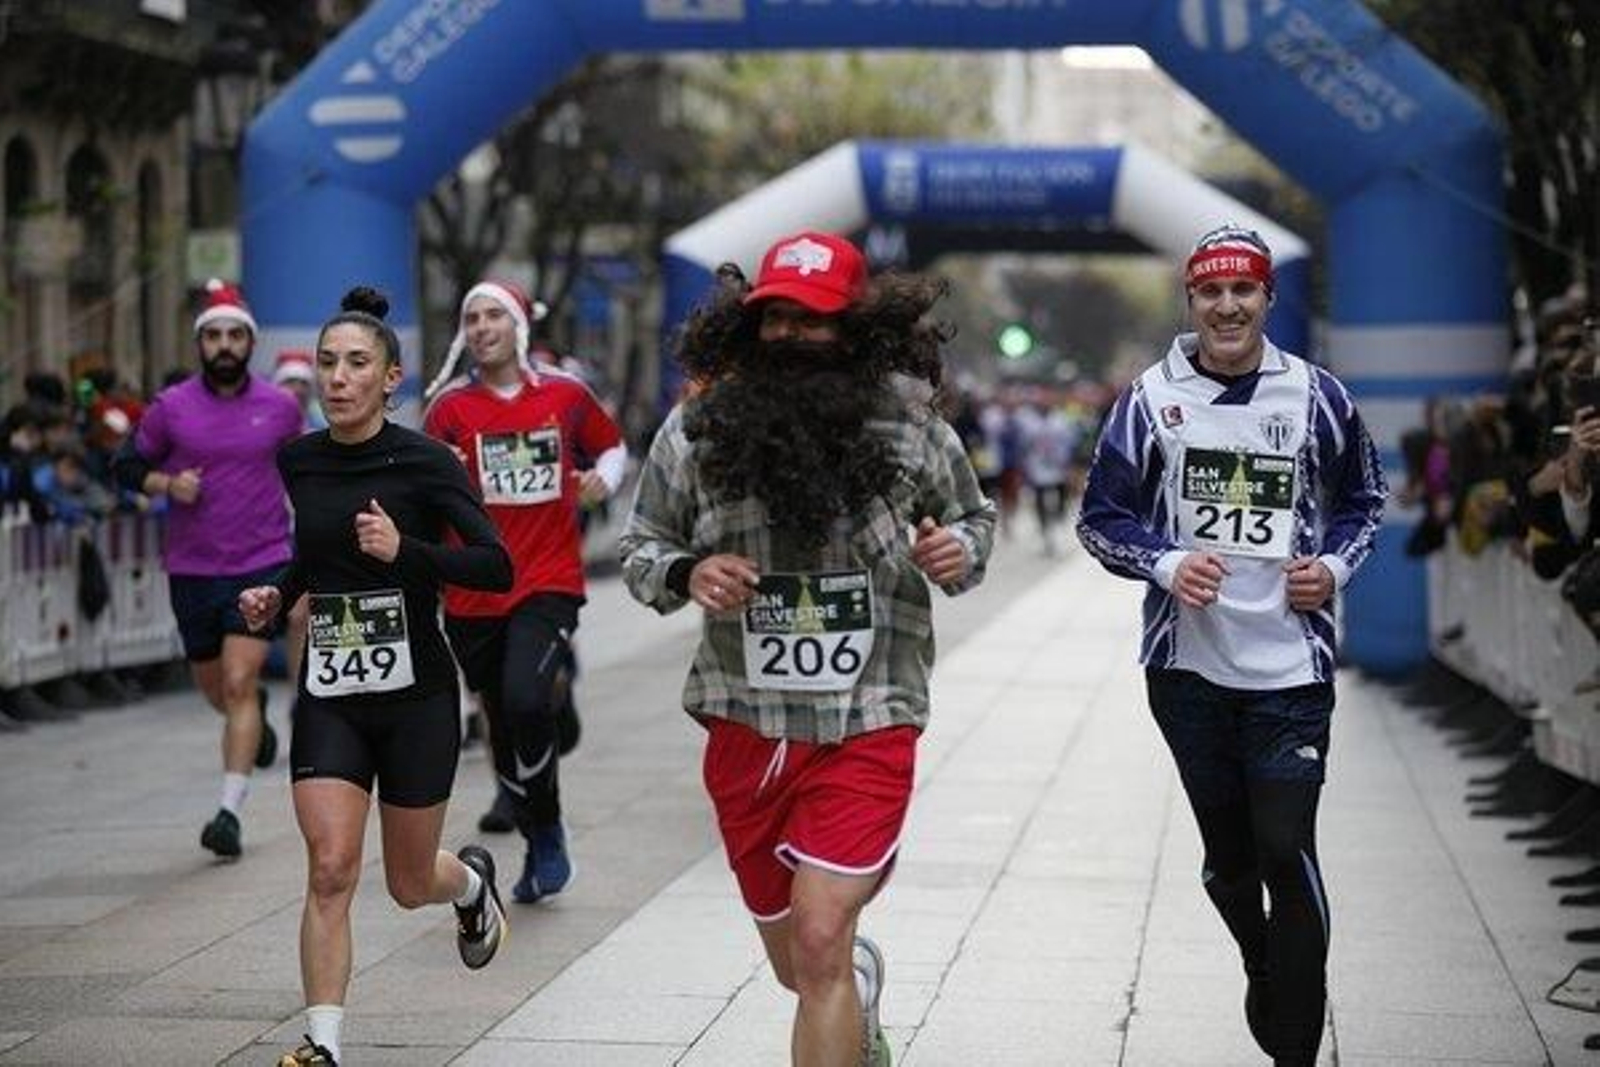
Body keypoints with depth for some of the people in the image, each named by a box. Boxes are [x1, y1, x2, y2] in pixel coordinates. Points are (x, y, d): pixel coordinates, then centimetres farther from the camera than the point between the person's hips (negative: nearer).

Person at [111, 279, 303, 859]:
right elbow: (127, 464, 7)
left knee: (239, 684, -14)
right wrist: (167, 484, -11)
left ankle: (230, 810, -14)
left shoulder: (280, 408, 1)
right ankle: (256, 713, 51)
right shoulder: (171, 407, -2)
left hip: (261, 564, -2)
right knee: (215, 690, 15)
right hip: (192, 569, 2)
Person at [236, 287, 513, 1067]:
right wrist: (274, 596, 4)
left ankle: (472, 881, 47)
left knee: (409, 883, 11)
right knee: (330, 868, -13)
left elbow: (497, 568, -15)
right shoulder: (296, 462, 3)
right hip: (329, 693, 3)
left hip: (415, 691, -3)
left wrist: (405, 551, -28)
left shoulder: (423, 461, -10)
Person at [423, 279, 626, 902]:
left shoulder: (566, 396, 5)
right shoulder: (451, 408, 2)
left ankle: (547, 835, -3)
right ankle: (541, 847, 29)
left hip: (550, 583, -2)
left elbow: (612, 447, 21)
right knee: (503, 724, 9)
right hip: (474, 591, 2)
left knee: (526, 700, -24)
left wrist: (603, 479, 0)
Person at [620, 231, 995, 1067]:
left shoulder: (910, 427, -5)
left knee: (819, 944, -17)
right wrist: (684, 575, -16)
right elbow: (639, 546, 7)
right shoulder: (696, 429, -5)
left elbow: (974, 518, 12)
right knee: (797, 963, 18)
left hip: (867, 727, -2)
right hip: (746, 726, 3)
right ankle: (860, 975, 54)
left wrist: (961, 554, -11)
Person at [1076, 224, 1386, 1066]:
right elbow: (1101, 517, 4)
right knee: (1228, 853, 12)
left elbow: (1363, 500, 15)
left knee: (1287, 850, -9)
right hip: (1187, 663, 1)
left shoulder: (1316, 396, 2)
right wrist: (1165, 564, -14)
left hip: (1290, 666, -1)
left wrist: (1334, 564, -4)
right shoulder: (1151, 399, 0)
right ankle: (1265, 973, 40)